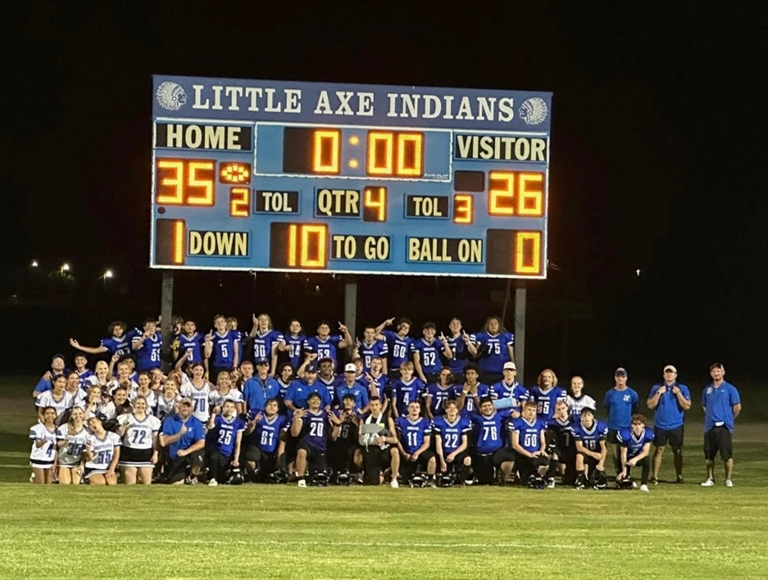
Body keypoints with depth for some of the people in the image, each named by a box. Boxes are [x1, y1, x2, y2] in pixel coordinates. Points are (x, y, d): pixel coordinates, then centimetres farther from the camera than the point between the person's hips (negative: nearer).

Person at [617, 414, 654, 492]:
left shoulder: (648, 433, -22)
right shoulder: (625, 434, -27)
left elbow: (645, 451, -24)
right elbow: (623, 453, -21)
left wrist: (635, 459, -42)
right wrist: (624, 470, -27)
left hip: (640, 457, 1)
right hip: (628, 458, -1)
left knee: (647, 459, -35)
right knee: (620, 480, -10)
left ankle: (644, 485, -24)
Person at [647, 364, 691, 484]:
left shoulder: (682, 388, 4)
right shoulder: (656, 388, 7)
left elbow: (687, 406, -5)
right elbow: (650, 405, -1)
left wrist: (678, 393, -13)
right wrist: (659, 393, -11)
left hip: (676, 426, 0)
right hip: (660, 425, 0)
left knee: (677, 451, 2)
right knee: (659, 450, -3)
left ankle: (679, 476, 7)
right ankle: (654, 476, -3)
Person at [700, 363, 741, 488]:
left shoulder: (729, 389, -2)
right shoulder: (707, 390, 11)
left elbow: (737, 407, 0)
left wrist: (730, 419, 7)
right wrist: (711, 417, 13)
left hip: (724, 426, -4)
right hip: (710, 426, 4)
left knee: (727, 454, -6)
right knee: (709, 455, 5)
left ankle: (729, 479, 1)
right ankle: (710, 478, 15)